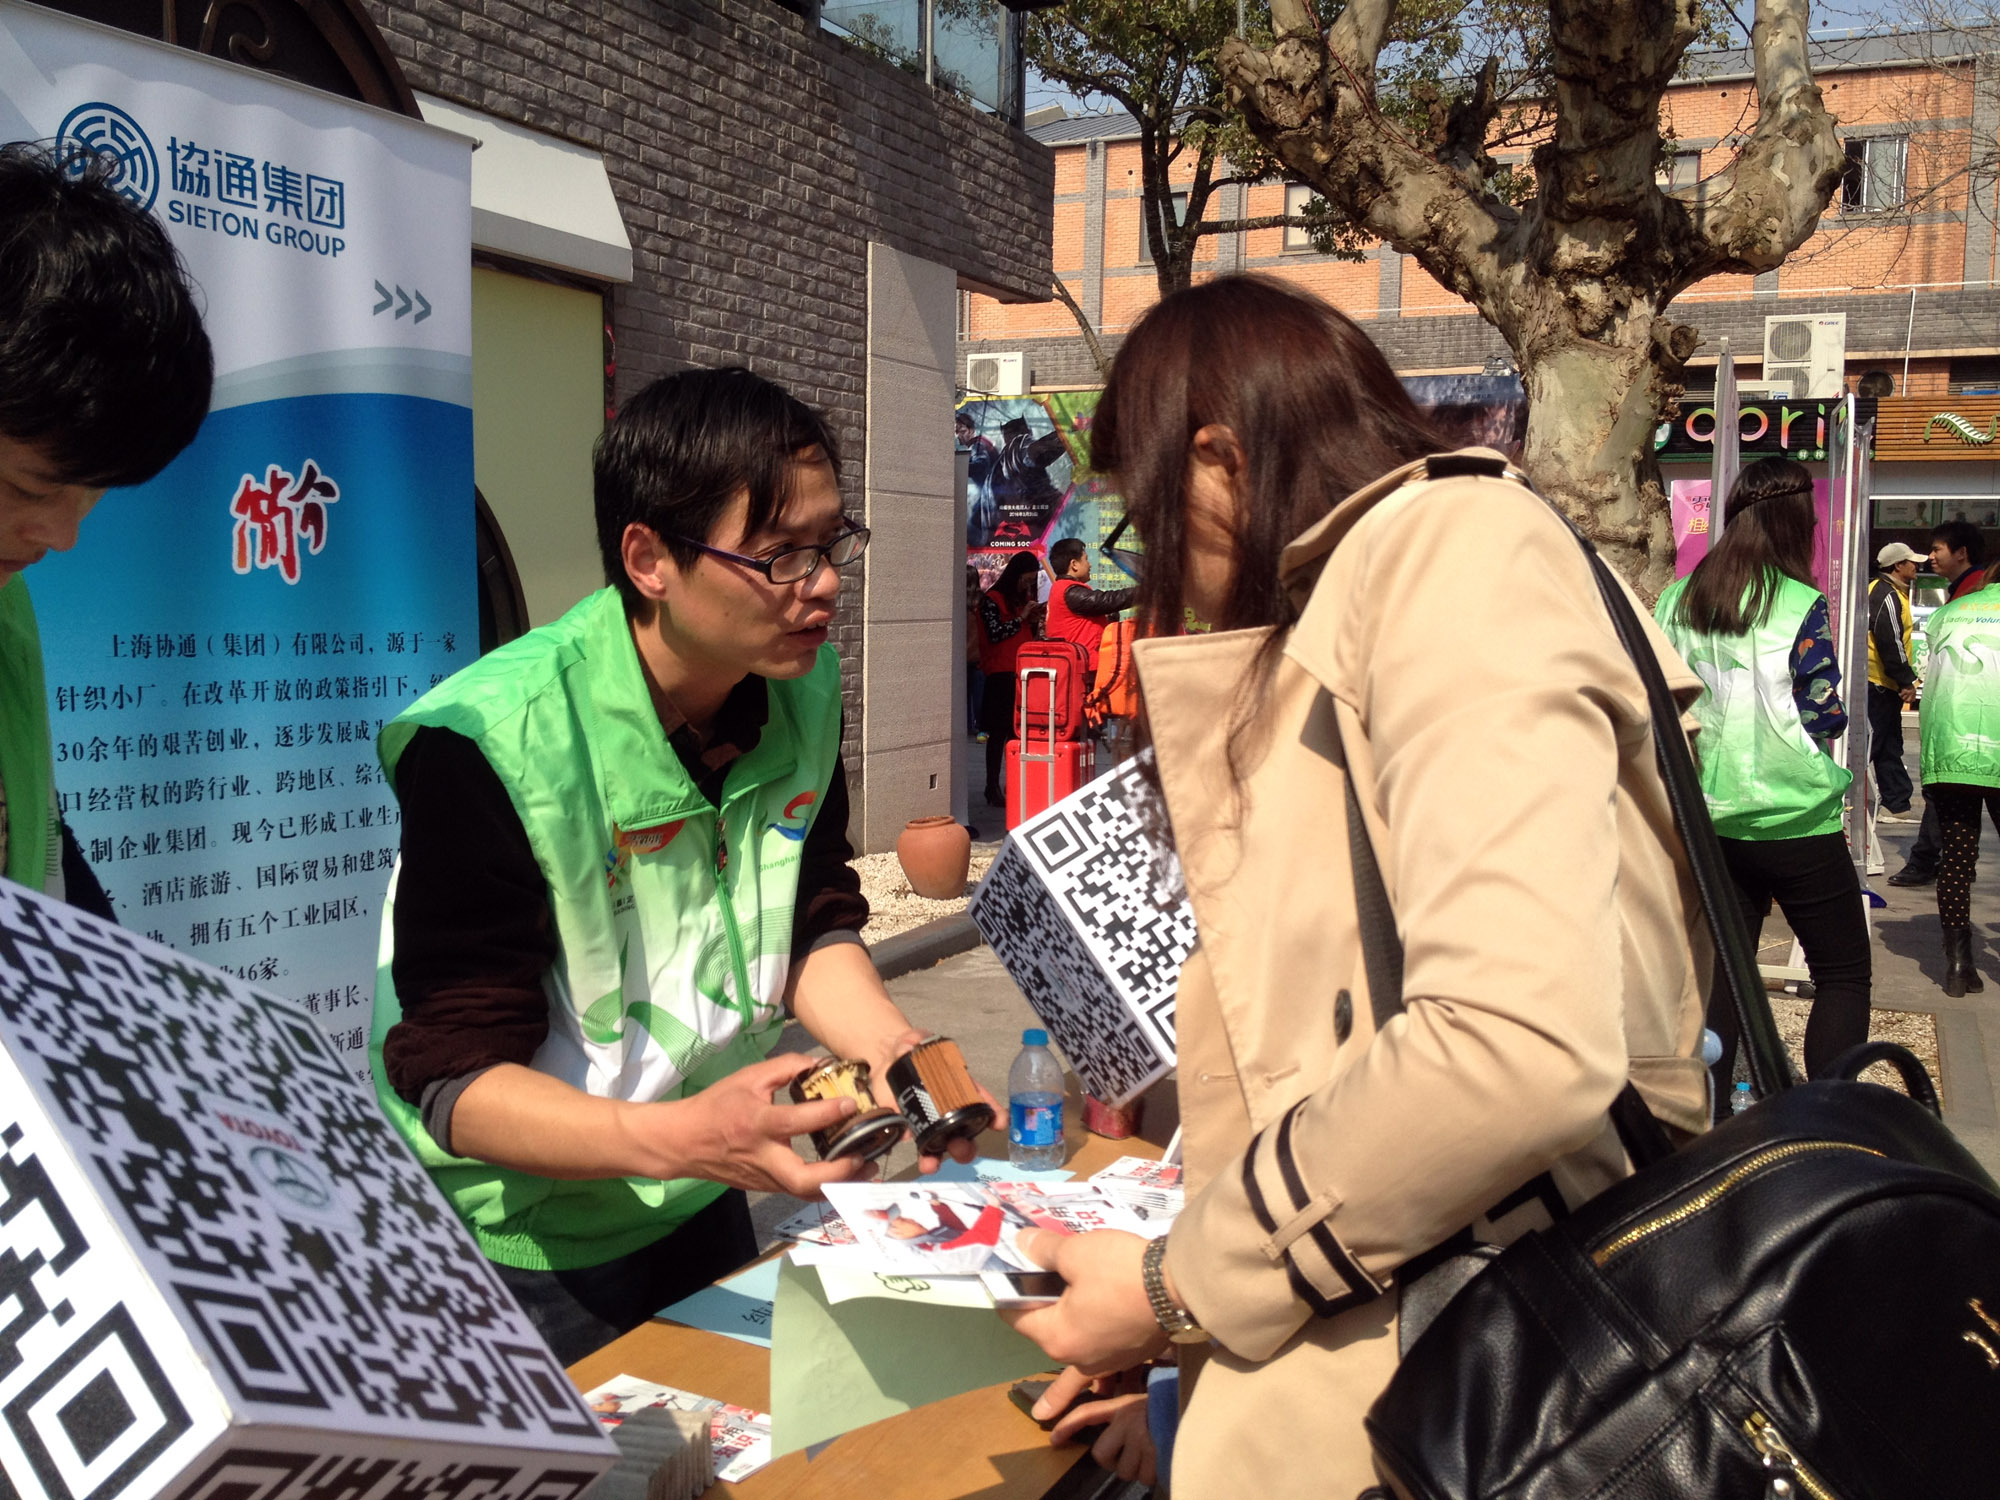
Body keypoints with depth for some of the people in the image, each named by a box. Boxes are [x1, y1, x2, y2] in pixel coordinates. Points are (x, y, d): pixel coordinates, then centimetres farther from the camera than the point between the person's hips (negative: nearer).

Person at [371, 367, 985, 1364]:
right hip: (519, 1247, -6)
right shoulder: (488, 745, -29)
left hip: (697, 1208, 7)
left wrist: (895, 1050, -17)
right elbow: (456, 1079, -27)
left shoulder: (802, 688, -8)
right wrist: (682, 1136, -43)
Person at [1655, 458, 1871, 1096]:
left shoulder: (1676, 600, 2)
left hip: (1709, 821, 5)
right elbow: (1826, 717, -10)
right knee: (1843, 974, 9)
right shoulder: (1801, 606, -12)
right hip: (1796, 822, -5)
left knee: (1719, 972, 13)